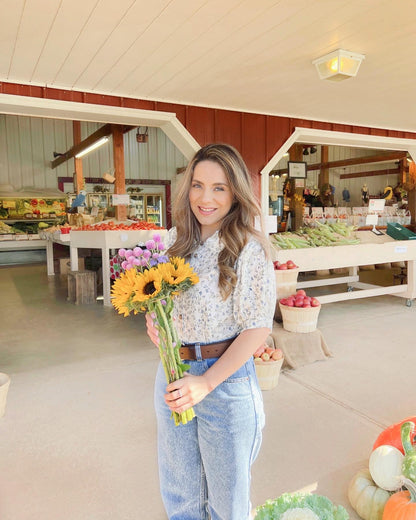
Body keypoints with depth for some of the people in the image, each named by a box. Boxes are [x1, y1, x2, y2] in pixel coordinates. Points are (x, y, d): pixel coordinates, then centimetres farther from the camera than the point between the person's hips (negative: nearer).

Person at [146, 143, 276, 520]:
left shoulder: (250, 248, -16)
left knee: (226, 486, 19)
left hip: (225, 376, -5)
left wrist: (207, 382, -21)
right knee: (178, 483, 25)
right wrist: (154, 318, -8)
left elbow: (258, 328, -17)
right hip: (172, 373, 5)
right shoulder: (177, 239, 1)